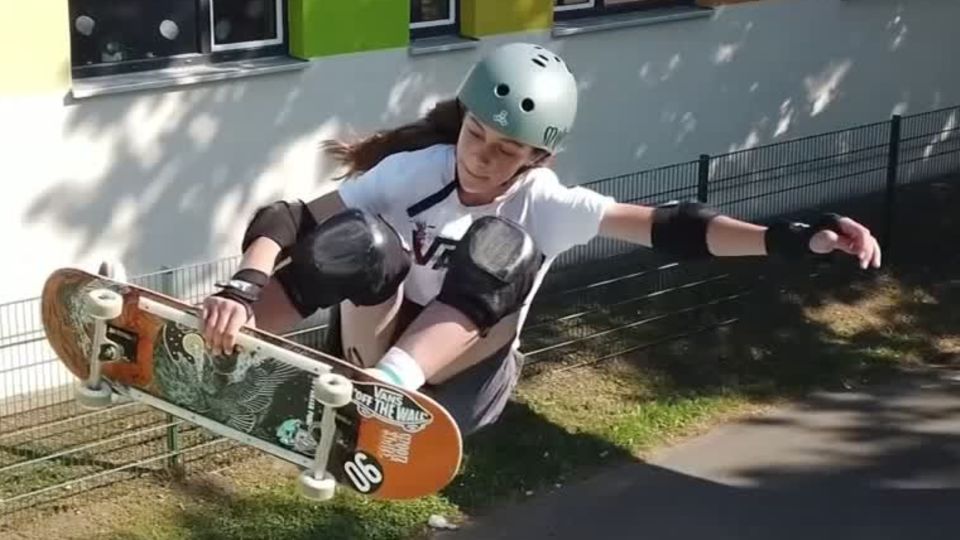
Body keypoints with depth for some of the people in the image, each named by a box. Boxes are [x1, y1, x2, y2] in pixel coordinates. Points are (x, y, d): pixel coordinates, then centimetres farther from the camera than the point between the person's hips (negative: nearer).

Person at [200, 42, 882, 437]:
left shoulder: (546, 204, -15)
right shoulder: (414, 172, -15)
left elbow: (667, 227, -27)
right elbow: (295, 221, -18)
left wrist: (793, 239, -39)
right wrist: (245, 287, -38)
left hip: (455, 385, 1)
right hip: (369, 357, -1)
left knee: (501, 250, -30)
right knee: (357, 242, -32)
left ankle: (389, 386, -39)